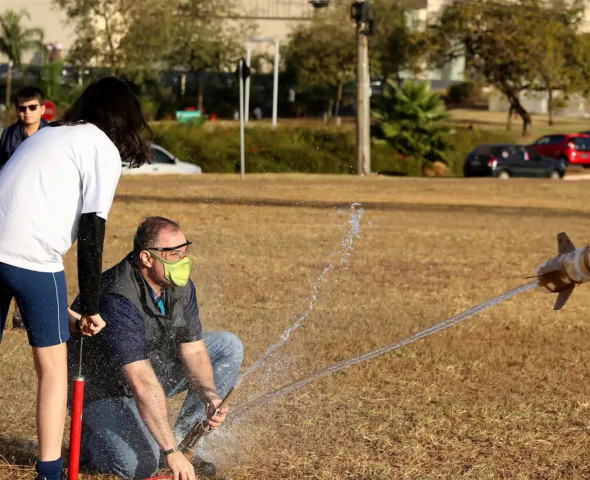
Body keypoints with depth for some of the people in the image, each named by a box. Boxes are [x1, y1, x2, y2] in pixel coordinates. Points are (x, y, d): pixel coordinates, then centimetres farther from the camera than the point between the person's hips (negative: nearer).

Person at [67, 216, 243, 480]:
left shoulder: (181, 286, -8)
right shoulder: (118, 300, -34)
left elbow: (194, 351, -4)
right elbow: (142, 384, -38)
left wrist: (209, 396, -26)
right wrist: (171, 452, -40)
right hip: (102, 388, -8)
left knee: (228, 346, 0)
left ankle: (182, 439, 0)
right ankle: (88, 438, 4)